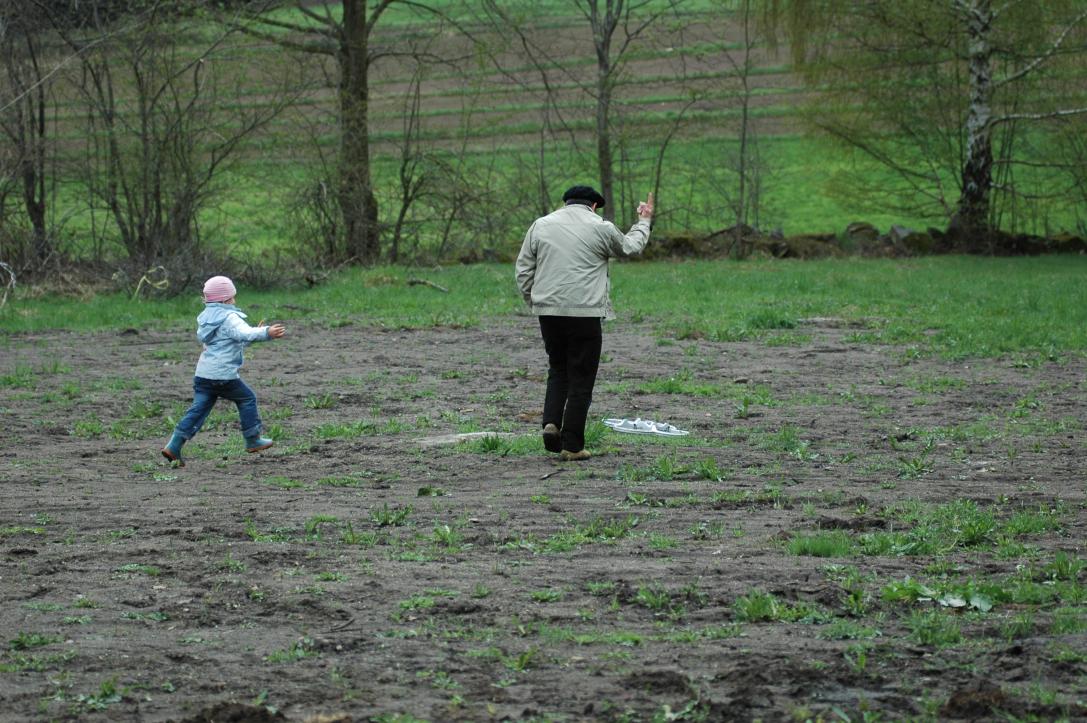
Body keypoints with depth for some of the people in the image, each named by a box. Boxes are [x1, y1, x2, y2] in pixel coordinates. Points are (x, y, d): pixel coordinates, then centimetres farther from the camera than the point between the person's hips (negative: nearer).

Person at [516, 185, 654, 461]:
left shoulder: (541, 225, 9)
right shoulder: (601, 228, 0)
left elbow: (523, 270, 10)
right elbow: (630, 246, 19)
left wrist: (533, 303, 19)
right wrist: (643, 221, 36)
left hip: (548, 311, 4)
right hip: (584, 313, -3)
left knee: (558, 371, 19)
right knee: (581, 378, 3)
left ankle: (551, 422, -2)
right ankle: (572, 445, 3)